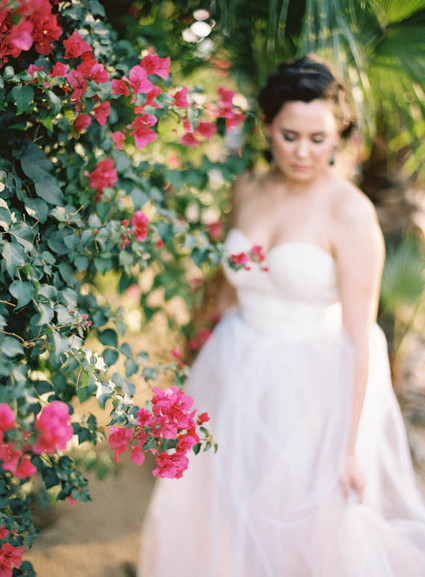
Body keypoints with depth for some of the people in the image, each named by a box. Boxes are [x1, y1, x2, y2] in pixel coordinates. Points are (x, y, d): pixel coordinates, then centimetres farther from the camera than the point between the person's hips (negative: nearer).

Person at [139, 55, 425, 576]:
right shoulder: (248, 190, 1)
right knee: (211, 517, 16)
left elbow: (357, 338, -17)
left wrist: (349, 448, -17)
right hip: (239, 381, 5)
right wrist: (217, 371, 15)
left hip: (312, 390, -5)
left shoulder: (350, 211, -16)